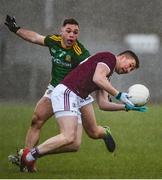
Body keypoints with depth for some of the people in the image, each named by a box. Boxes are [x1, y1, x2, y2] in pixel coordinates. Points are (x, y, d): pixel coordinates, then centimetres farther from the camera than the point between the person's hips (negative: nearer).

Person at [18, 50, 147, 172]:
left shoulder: (106, 76, 27)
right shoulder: (110, 57, 0)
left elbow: (102, 103, 24)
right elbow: (97, 78, -17)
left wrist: (126, 106, 20)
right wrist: (119, 95, -13)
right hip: (66, 93, -10)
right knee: (69, 137, -23)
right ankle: (29, 156, -19)